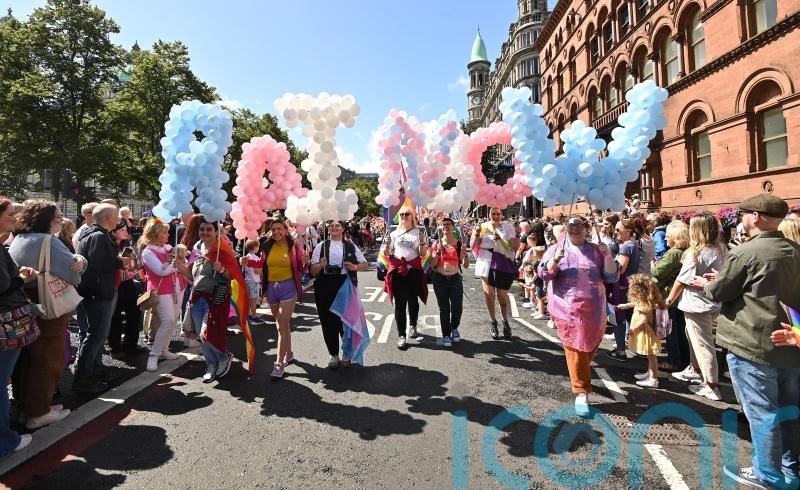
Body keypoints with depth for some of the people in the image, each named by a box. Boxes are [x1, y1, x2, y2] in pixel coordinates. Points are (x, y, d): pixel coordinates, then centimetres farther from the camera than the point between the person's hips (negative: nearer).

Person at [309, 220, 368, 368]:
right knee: (328, 320, 5)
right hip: (325, 286, 1)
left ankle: (347, 352, 25)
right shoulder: (321, 246, 8)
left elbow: (365, 264, 12)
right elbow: (312, 270, 5)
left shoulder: (351, 246, 9)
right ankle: (333, 354, 21)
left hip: (346, 285, 0)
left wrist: (355, 267, -9)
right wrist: (321, 265, -16)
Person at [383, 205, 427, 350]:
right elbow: (387, 254, 11)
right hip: (397, 271, 0)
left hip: (414, 270, 0)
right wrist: (387, 244, -7)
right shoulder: (394, 233, 12)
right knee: (400, 303, -4)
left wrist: (423, 242, -12)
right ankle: (401, 335, -1)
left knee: (413, 300, 11)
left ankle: (413, 325, 36)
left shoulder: (418, 232, 8)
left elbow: (423, 254, 4)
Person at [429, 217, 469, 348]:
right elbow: (432, 265, -3)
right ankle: (446, 335, 20)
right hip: (440, 279, 0)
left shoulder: (459, 244, 2)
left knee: (457, 308, 1)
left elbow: (466, 265, 1)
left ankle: (454, 329, 31)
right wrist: (438, 251, -16)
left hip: (455, 279, 1)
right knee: (444, 309, 4)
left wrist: (465, 254, -17)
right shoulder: (436, 244, 1)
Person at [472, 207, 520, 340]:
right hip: (486, 263, 1)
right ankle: (493, 321, 18)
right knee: (489, 293, -1)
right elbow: (473, 246, 2)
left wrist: (517, 235, -17)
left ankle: (505, 321, 26)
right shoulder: (483, 227, 5)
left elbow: (516, 246, -3)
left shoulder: (507, 226, 3)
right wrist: (476, 234, -12)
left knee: (502, 294, 4)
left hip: (503, 264, -1)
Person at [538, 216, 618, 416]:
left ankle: (581, 375, 43)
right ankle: (581, 393, 1)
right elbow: (544, 274, -7)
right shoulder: (555, 249, 3)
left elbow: (612, 277, 1)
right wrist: (555, 260, -25)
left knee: (590, 346, 15)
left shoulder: (596, 250, 7)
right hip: (568, 309, -3)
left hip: (594, 309, 3)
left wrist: (608, 256, -14)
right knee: (575, 348, -6)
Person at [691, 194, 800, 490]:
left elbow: (719, 293, -11)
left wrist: (706, 284, 11)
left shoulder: (746, 253, -17)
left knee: (761, 412, 5)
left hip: (753, 345, -8)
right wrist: (723, 278, 15)